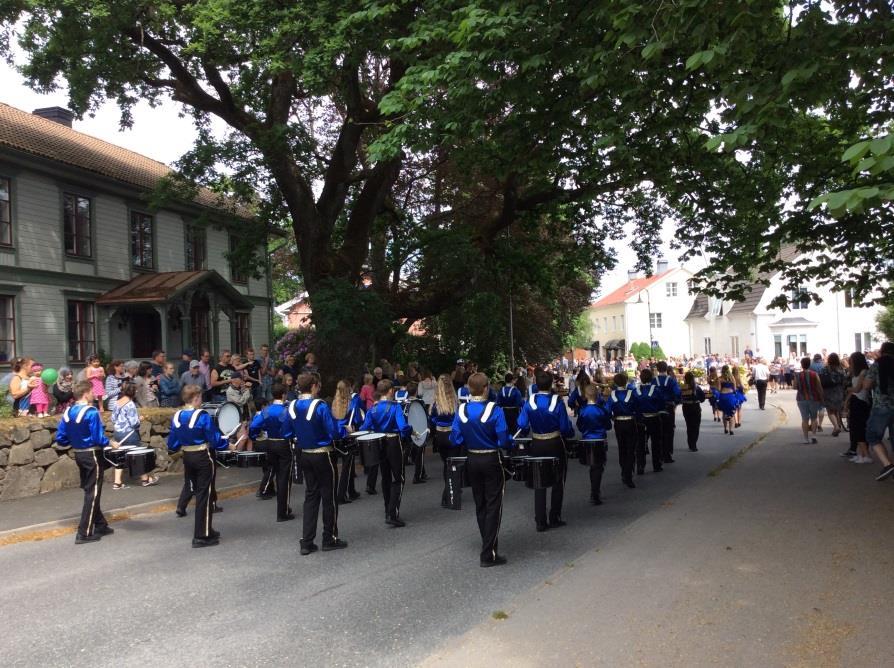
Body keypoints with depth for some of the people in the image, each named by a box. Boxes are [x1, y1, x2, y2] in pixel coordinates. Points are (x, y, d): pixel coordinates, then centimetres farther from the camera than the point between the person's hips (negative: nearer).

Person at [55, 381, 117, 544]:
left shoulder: (68, 412, 3)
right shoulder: (91, 412, -19)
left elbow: (60, 438, 4)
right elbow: (98, 438, -23)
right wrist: (110, 443, -5)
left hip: (78, 455, 8)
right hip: (92, 456, -8)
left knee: (89, 491, 18)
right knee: (92, 493, 1)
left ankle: (100, 525, 30)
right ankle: (84, 533, 2)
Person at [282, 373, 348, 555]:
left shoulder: (292, 407, -1)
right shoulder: (320, 406, -20)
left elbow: (286, 433, 5)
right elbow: (333, 432, -21)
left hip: (304, 456, 6)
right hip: (322, 456, -6)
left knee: (311, 495, 14)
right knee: (329, 496, 8)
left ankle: (306, 542, 12)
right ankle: (330, 539, 17)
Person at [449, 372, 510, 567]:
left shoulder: (461, 411, -6)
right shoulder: (494, 410, -18)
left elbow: (455, 440, -3)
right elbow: (504, 441, -18)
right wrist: (503, 445, 4)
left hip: (472, 461, 5)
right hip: (491, 461, -4)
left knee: (480, 505, 17)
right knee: (493, 506, 2)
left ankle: (488, 545, 30)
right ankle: (488, 554, 1)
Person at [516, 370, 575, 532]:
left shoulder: (529, 402, -10)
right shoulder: (557, 402, -16)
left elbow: (522, 426, -9)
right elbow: (565, 428, -13)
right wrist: (570, 433, 10)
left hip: (536, 446, 2)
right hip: (555, 445, -2)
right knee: (557, 482, 15)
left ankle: (540, 522, 12)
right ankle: (555, 519, 20)